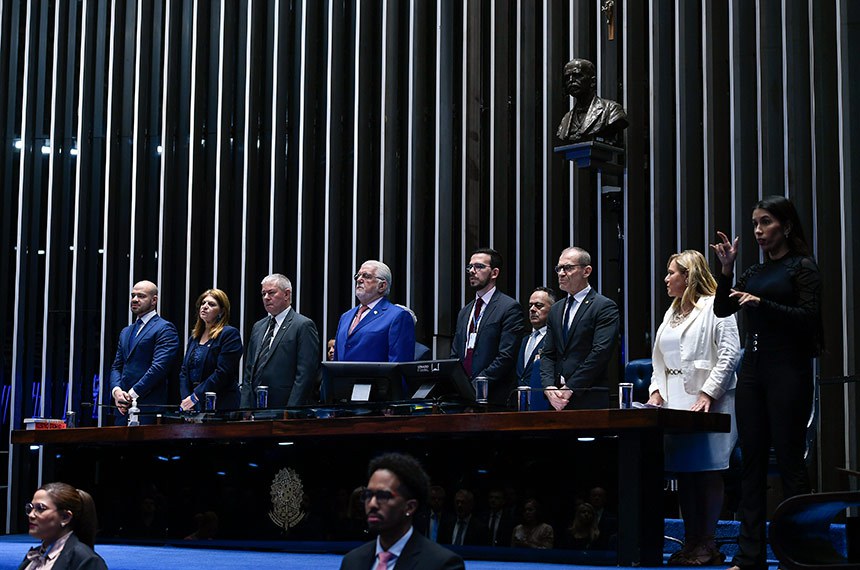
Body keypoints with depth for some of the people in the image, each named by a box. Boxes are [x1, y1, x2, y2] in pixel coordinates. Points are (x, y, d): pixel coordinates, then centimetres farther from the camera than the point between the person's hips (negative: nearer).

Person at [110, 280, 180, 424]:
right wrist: (116, 390, -3)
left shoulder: (165, 329, -3)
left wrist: (132, 394, -14)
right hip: (123, 408, 7)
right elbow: (116, 367, 18)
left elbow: (159, 367, -13)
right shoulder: (126, 332, 23)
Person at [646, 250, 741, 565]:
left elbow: (730, 353, -11)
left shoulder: (716, 307, -4)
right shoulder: (671, 314, 21)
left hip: (709, 403, -8)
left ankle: (707, 544, -1)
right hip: (674, 405, 8)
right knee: (683, 473, 6)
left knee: (708, 474, -5)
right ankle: (690, 542, 11)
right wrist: (656, 391, 8)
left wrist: (707, 395, -17)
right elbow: (660, 359, 24)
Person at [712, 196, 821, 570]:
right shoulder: (754, 272, 15)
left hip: (788, 370, -7)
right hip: (753, 368, 7)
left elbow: (809, 316, -12)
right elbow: (722, 309, 11)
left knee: (789, 459, -5)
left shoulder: (802, 267, -3)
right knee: (752, 461, 6)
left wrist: (762, 304, -20)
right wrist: (726, 271, -1)